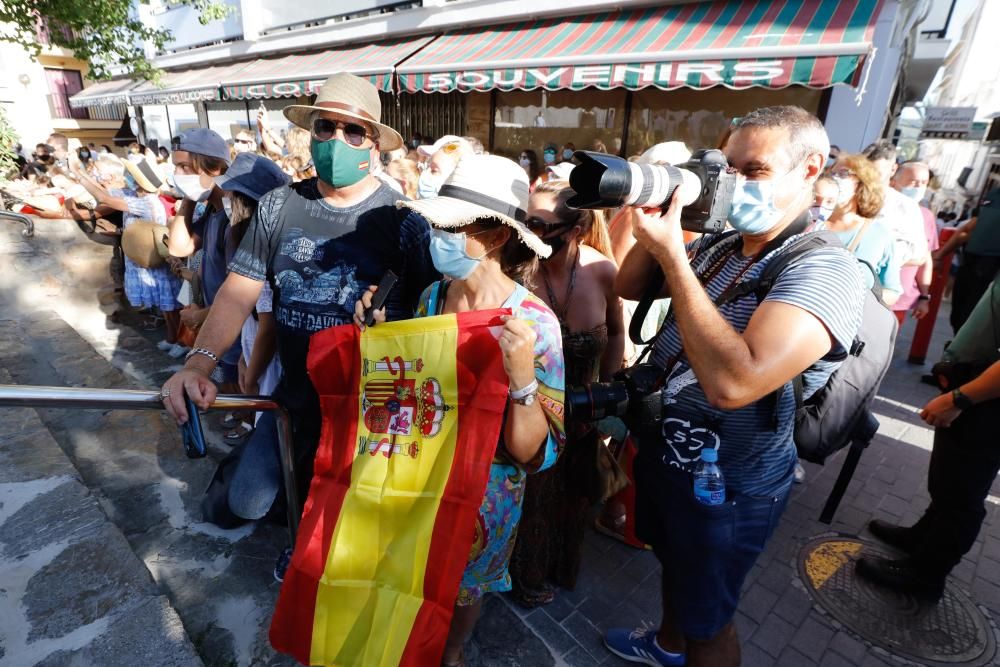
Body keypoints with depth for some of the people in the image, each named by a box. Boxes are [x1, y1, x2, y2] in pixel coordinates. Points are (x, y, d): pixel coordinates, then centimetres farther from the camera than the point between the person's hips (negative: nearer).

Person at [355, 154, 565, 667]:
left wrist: (523, 378, -41)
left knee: (460, 589, 25)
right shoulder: (432, 295, -10)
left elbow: (532, 453, -24)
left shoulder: (533, 322, -26)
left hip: (480, 494, -4)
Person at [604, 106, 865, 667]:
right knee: (674, 562, 33)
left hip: (726, 483, -8)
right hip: (663, 448, 8)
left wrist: (673, 256, -34)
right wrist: (657, 213, -11)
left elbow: (733, 383, -41)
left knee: (707, 621, 18)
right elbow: (629, 288, 6)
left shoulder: (826, 270, -26)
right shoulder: (721, 247, -2)